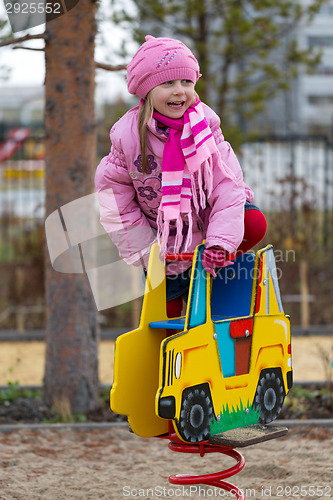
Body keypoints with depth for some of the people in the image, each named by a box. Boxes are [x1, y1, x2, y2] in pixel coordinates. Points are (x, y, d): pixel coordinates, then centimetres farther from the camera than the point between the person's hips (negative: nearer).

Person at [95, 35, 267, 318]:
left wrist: (220, 241, -33)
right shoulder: (128, 135, -19)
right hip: (164, 237, -1)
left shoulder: (204, 122, -16)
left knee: (254, 224, -25)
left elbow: (227, 184, -19)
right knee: (167, 315, -1)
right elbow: (113, 192, -10)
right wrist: (146, 252, -11)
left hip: (206, 214, 1)